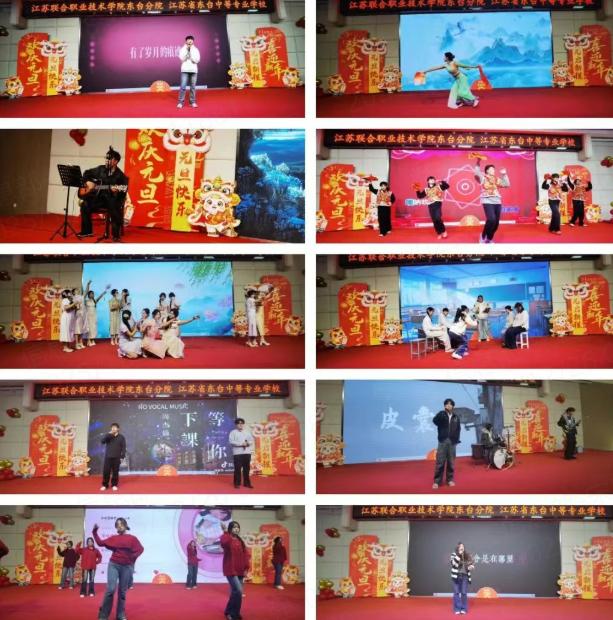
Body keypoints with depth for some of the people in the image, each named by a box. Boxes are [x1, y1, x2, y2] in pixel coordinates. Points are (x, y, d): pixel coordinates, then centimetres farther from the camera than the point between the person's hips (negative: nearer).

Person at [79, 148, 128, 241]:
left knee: (115, 210, -36)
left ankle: (116, 235, -22)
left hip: (111, 199, -5)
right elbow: (87, 173, 22)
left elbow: (123, 193, -11)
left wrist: (117, 191, -33)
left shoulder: (120, 176, -8)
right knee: (85, 205, -19)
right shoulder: (100, 169, 8)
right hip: (98, 197, 5)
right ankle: (87, 231, -5)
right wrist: (88, 182, 3)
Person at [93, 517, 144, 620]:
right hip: (113, 565, 0)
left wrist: (133, 557, -7)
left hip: (127, 567, 0)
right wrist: (95, 532, 1)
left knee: (122, 591, 7)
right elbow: (100, 543, 6)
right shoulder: (113, 538, 6)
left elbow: (140, 549, 6)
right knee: (111, 589, -13)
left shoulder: (132, 538, 2)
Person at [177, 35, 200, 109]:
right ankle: (180, 102, -5)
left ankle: (192, 102, 10)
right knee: (183, 86, -8)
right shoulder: (183, 49, 3)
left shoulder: (196, 50, 6)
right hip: (185, 70, -1)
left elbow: (196, 60, -7)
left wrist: (191, 50, -8)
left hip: (193, 70, 2)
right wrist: (186, 49, -9)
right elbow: (182, 58, -11)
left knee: (193, 87, 3)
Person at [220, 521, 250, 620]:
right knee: (238, 591, -16)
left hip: (240, 570, 7)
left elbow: (245, 554, 9)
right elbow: (223, 542, -36)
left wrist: (246, 568, 2)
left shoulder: (241, 541, 12)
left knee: (236, 592, 11)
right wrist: (225, 532, -31)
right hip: (230, 570, -7)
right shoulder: (227, 539, -9)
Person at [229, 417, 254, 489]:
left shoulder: (247, 431, 14)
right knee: (237, 468, -4)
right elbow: (231, 441, -11)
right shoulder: (233, 432, 1)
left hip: (247, 452, 4)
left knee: (247, 468, 6)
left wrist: (248, 443, -14)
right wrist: (241, 444, -18)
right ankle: (237, 484, 3)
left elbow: (252, 440, 8)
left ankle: (247, 483, 14)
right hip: (237, 453, -4)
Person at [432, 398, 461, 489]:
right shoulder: (441, 414, -2)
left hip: (452, 441, 3)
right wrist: (444, 412, -30)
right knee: (440, 462, -4)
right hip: (443, 441, -3)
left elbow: (458, 429, 12)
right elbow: (435, 420, -21)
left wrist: (456, 439, 3)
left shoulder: (456, 417, 8)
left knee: (451, 462, 8)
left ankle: (450, 479, 18)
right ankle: (437, 481, 0)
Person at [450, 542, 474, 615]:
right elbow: (454, 564, -18)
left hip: (465, 576, 2)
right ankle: (457, 609, 9)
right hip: (456, 576, -2)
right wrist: (459, 554, -21)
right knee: (456, 593, 2)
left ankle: (464, 609, 13)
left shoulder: (467, 556, 5)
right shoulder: (454, 555, -3)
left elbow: (470, 564, 15)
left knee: (464, 593, 2)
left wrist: (471, 567, -8)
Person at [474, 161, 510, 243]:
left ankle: (489, 239, 19)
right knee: (491, 219, -24)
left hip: (497, 202, 6)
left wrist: (504, 175, 10)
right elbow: (476, 173, -14)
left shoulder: (497, 179, 19)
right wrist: (478, 163, -22)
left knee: (496, 223, 1)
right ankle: (483, 236, -3)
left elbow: (507, 184, 17)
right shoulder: (483, 177, 5)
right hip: (487, 201, -6)